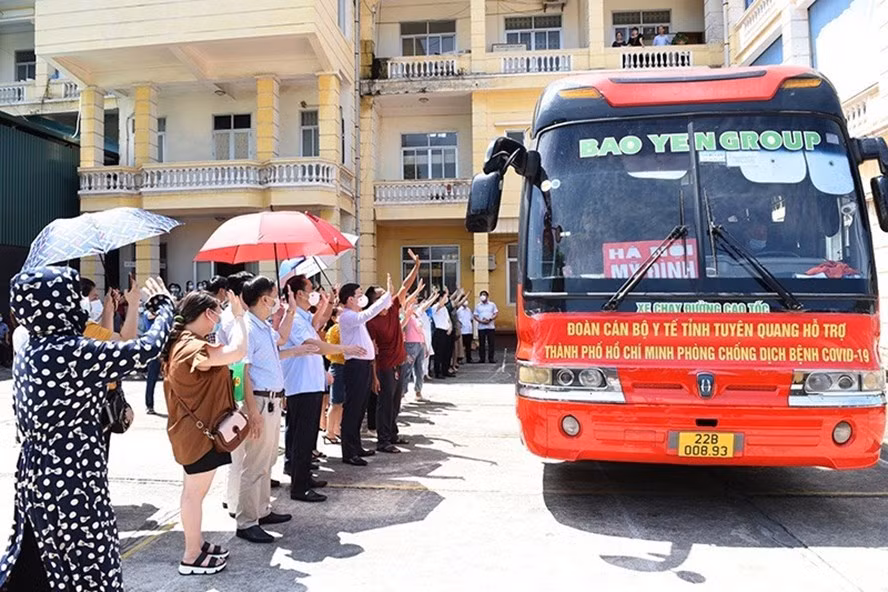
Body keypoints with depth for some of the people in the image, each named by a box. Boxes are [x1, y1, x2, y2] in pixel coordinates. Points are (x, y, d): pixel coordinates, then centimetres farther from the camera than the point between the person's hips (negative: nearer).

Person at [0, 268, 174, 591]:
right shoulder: (72, 352, -22)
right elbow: (147, 348, -18)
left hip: (36, 473, 9)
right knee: (87, 564, 7)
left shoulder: (27, 352, 4)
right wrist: (164, 305, -2)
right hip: (72, 476, -9)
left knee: (38, 561, 22)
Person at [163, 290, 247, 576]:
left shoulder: (181, 343, 8)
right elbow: (237, 352, -37)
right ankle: (191, 557, 13)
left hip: (193, 428, 11)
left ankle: (196, 544, 33)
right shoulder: (192, 347, -26)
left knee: (194, 491, 19)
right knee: (195, 492, 1)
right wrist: (238, 316, -25)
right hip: (198, 431, -11)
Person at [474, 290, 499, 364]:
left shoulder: (492, 305, 8)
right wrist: (481, 321, -13)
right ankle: (482, 359, 6)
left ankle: (491, 358, 3)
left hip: (490, 327, -1)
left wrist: (490, 319, -14)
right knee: (481, 344, 1)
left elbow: (496, 314, 3)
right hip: (481, 327, 1)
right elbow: (475, 316, 5)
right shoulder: (477, 306, 10)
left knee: (491, 343, -2)